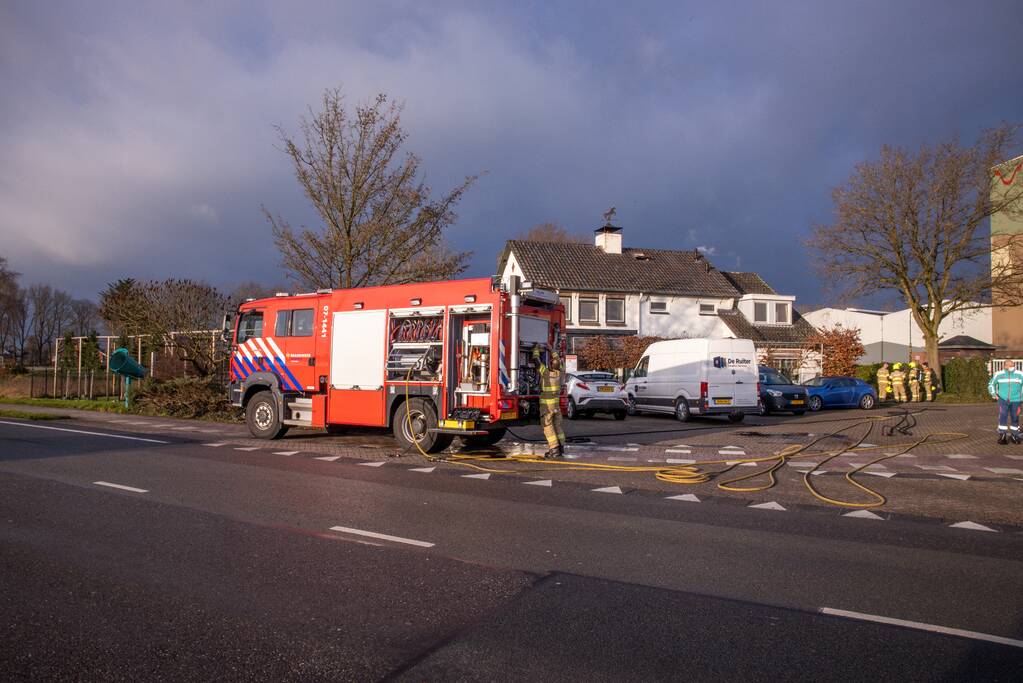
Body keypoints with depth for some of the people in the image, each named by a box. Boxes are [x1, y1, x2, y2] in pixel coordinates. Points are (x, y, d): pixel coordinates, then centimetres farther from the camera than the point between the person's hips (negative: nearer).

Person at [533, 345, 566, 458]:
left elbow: (537, 360, -5)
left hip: (546, 404, -6)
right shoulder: (559, 372, 0)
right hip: (557, 403, 6)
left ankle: (554, 449, -9)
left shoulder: (546, 372, -16)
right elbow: (558, 359, 19)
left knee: (548, 426, -3)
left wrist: (536, 349, 11)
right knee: (557, 426, 12)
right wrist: (551, 349, 29)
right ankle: (561, 448, 13)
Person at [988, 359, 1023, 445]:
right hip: (1003, 400, -1)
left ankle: (1014, 436, 20)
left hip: (1015, 401, 1)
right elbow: (991, 384, 15)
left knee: (1015, 419, 6)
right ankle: (1002, 436, -4)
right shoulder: (998, 374, 2)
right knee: (1003, 417, -8)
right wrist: (993, 394, 2)